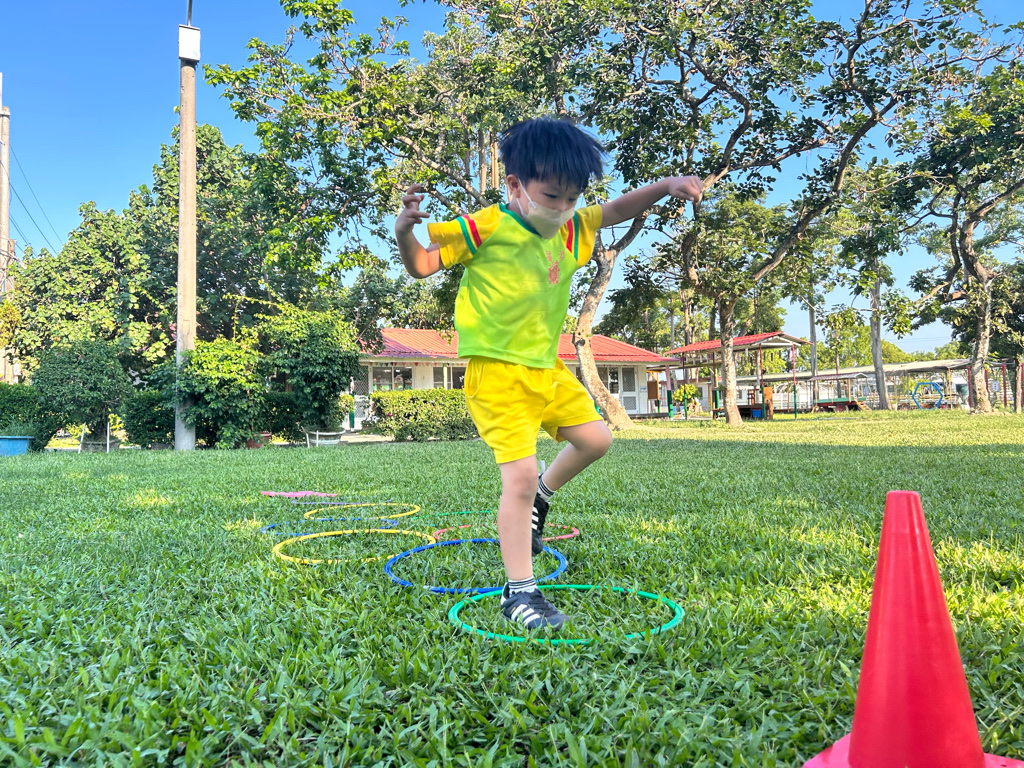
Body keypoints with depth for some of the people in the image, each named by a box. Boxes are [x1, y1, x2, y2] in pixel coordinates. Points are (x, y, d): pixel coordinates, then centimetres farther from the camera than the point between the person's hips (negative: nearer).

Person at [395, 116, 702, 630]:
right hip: (498, 371, -7)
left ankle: (540, 497, 38)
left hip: (547, 367, 8)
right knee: (520, 475, -11)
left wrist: (665, 186, 2)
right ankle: (519, 592, 4)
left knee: (595, 438, 13)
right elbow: (422, 265, -10)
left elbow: (615, 211, 17)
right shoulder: (484, 229, -15)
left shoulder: (570, 230, 5)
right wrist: (405, 232, -31)